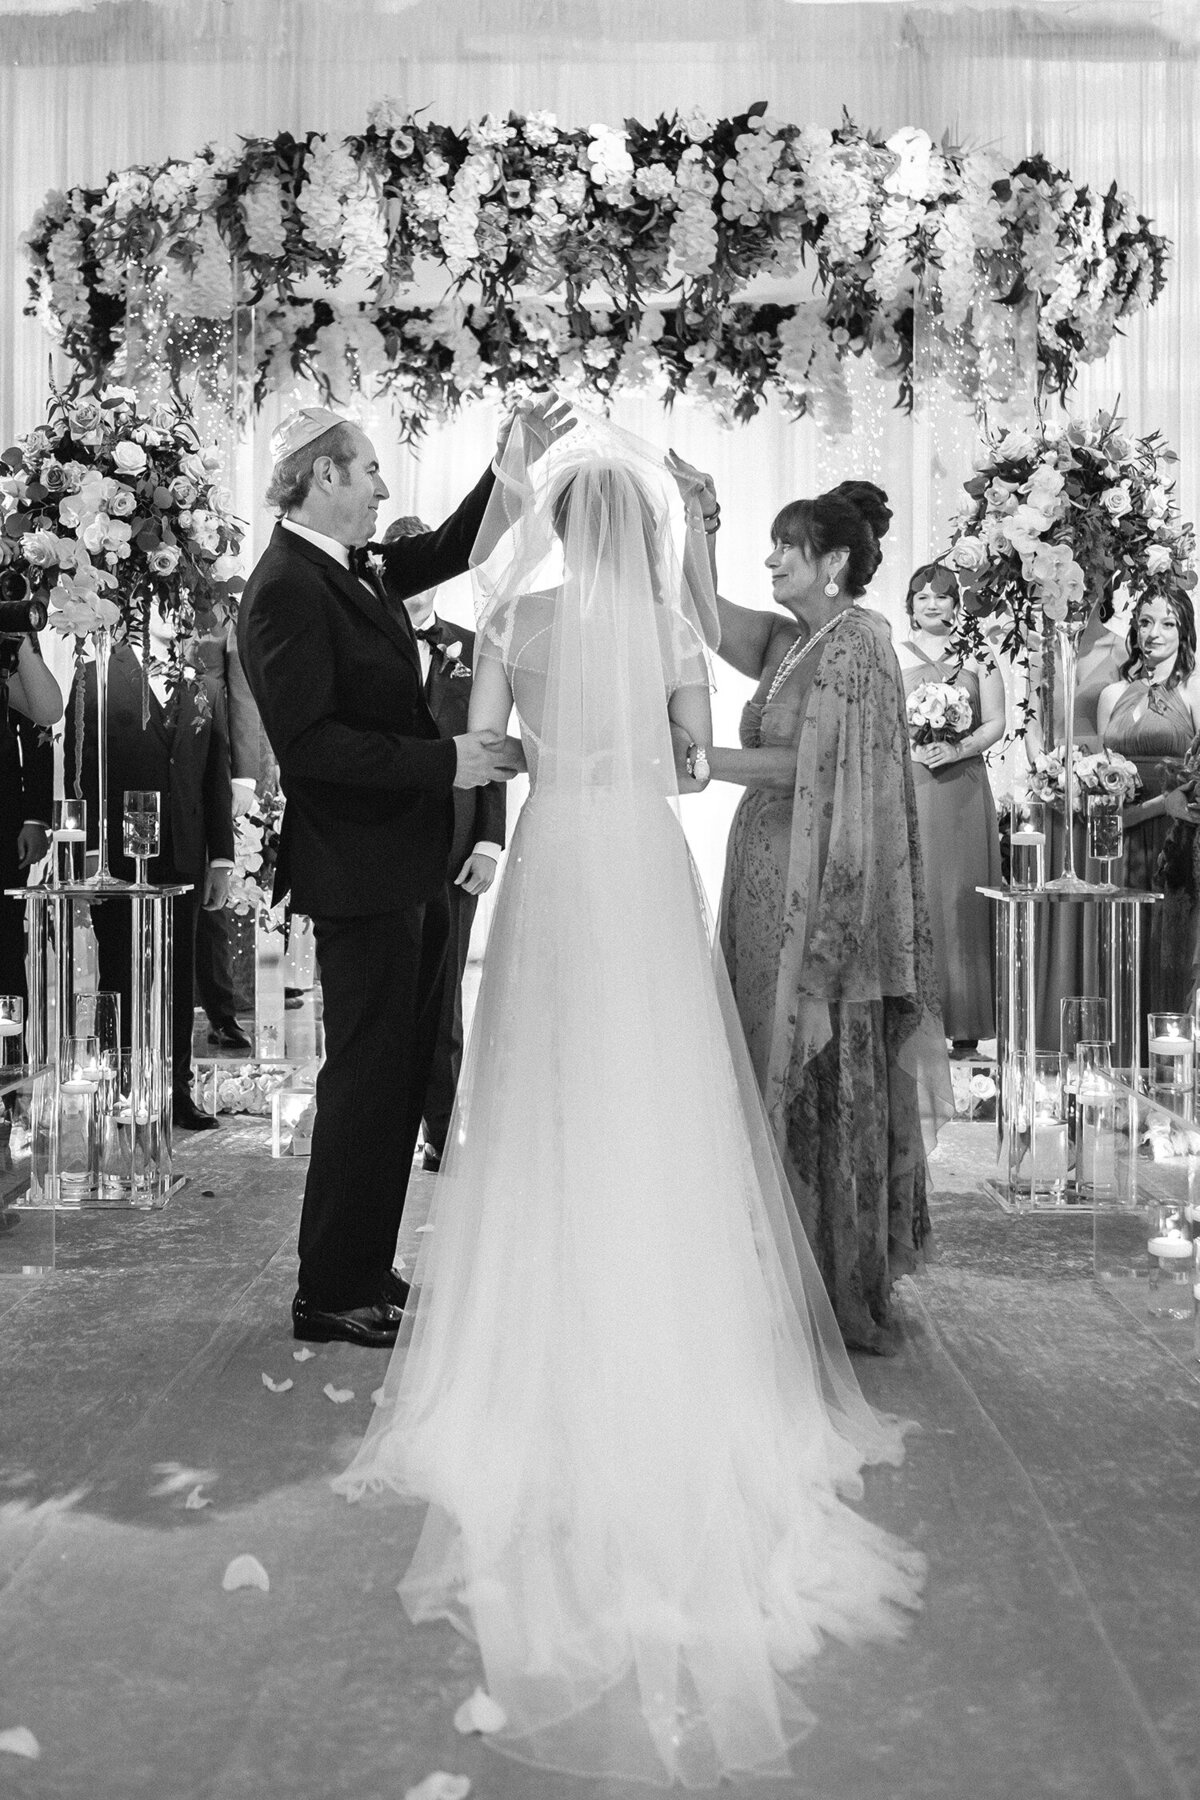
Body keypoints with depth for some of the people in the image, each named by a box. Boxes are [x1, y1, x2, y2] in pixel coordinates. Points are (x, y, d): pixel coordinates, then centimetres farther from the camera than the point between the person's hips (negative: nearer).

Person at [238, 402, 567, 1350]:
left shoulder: (350, 569, 11)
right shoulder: (288, 588, -16)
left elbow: (449, 548, 26)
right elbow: (309, 742, -23)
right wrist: (444, 761, -22)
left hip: (406, 865, 10)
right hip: (360, 872, -10)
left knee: (399, 1071, 15)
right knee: (368, 1075, -1)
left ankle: (362, 1270, 28)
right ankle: (331, 1295, 13)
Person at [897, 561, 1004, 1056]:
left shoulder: (978, 657, 12)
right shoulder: (892, 658, 10)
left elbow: (995, 722, 6)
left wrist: (958, 749, -11)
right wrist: (913, 746, -12)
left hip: (964, 787, 1)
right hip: (908, 786, 0)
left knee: (963, 898, -2)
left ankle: (965, 1026, 2)